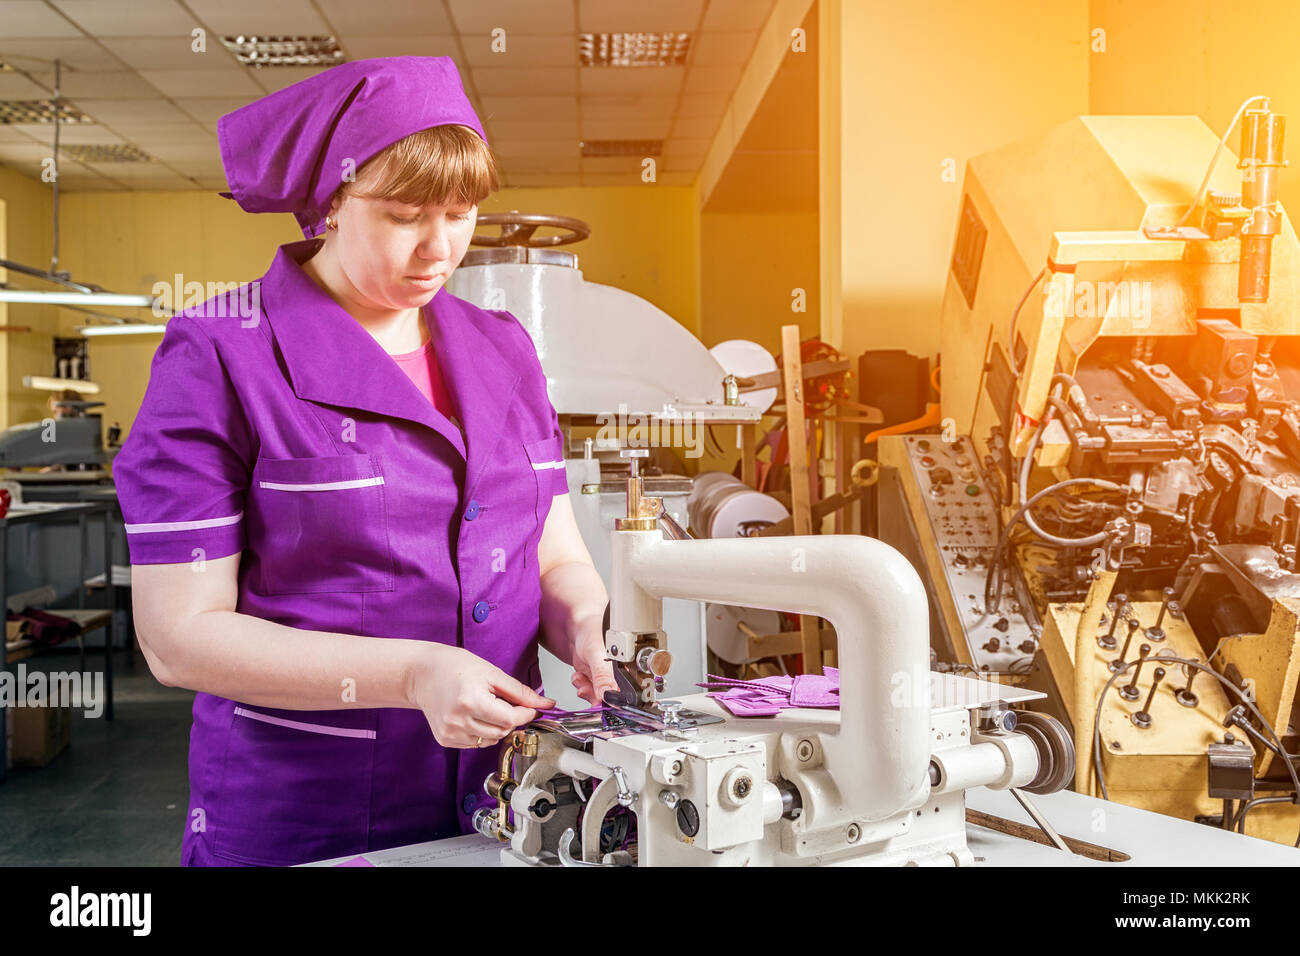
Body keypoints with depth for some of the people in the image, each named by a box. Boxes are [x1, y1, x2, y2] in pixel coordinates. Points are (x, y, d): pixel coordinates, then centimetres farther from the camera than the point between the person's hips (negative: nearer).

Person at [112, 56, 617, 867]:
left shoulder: (503, 350, 5)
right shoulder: (220, 359, -10)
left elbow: (557, 557, 9)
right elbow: (180, 633, -13)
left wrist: (588, 632, -13)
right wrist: (411, 675, -23)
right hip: (299, 825, -4)